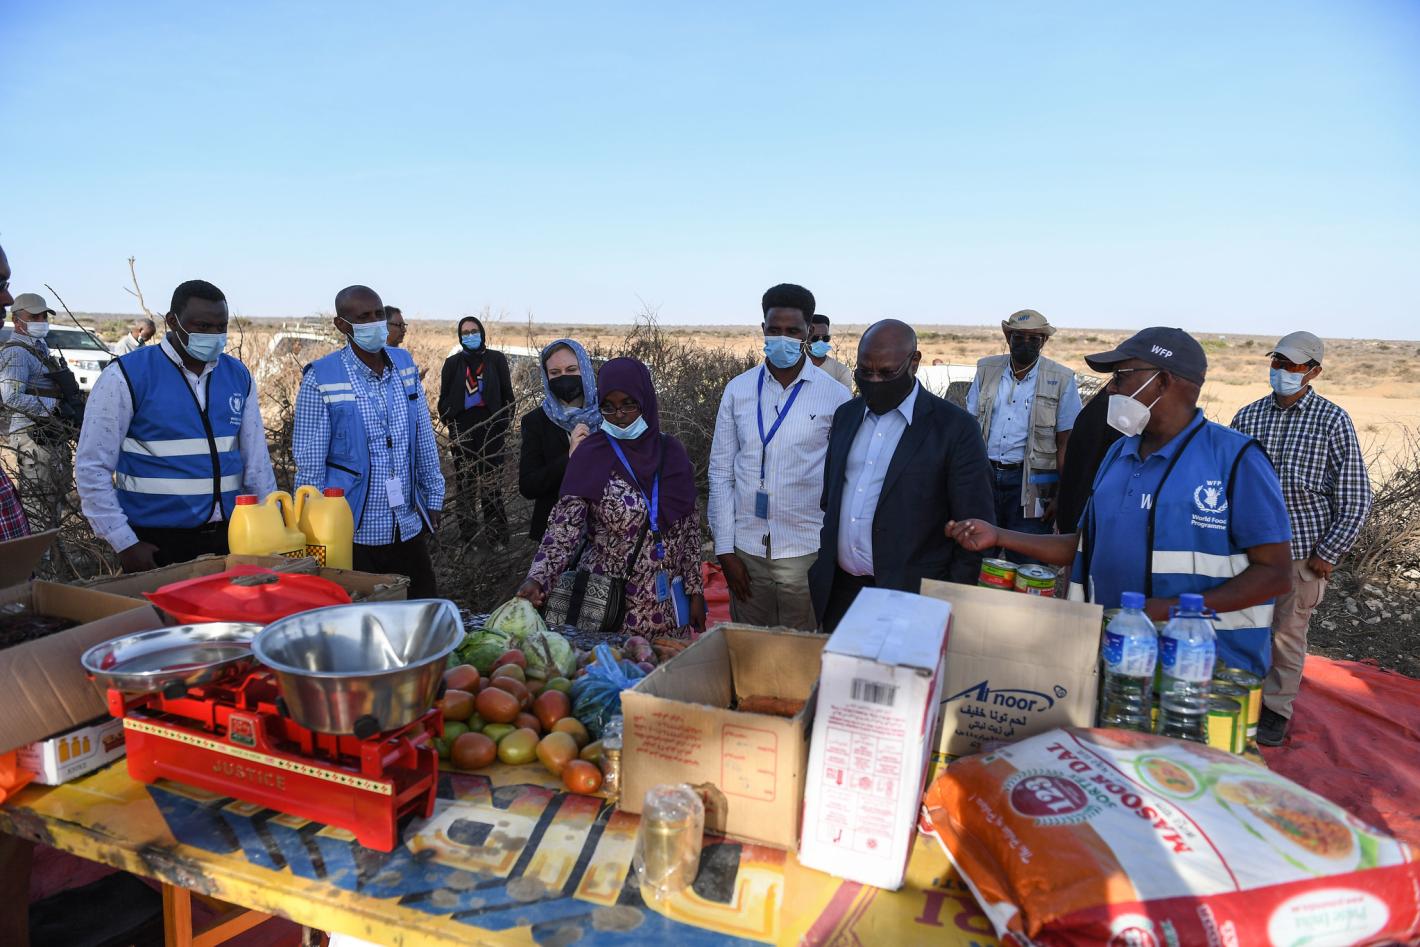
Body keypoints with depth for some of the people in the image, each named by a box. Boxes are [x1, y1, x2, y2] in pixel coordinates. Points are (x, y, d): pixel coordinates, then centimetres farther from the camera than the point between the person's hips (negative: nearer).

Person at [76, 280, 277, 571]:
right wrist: (126, 544, -11)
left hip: (228, 537, 4)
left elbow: (257, 459, 8)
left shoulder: (238, 375, 5)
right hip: (155, 542, -4)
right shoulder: (126, 376, -7)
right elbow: (92, 467, -7)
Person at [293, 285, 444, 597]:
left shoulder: (405, 364, 3)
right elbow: (309, 463, -7)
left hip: (409, 528, 4)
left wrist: (433, 498, 9)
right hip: (354, 534, -4)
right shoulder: (321, 379, -11)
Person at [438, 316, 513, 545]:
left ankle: (497, 535, 4)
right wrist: (449, 422, 3)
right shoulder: (453, 362, 8)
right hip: (462, 430, 1)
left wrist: (506, 422, 1)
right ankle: (468, 533, 11)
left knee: (492, 483, -3)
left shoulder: (496, 359, 5)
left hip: (491, 429, -1)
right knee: (464, 482, 2)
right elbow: (445, 397, 12)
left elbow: (506, 394, 7)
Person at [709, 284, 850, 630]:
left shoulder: (835, 396, -5)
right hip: (746, 550, 2)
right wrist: (725, 550, 0)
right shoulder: (738, 390, 2)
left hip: (807, 551, -2)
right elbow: (721, 472, 3)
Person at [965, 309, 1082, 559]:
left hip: (1030, 482, -3)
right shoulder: (986, 370, 6)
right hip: (983, 475, 3)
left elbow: (1065, 443, -2)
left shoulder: (1061, 380, -2)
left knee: (1025, 566, 2)